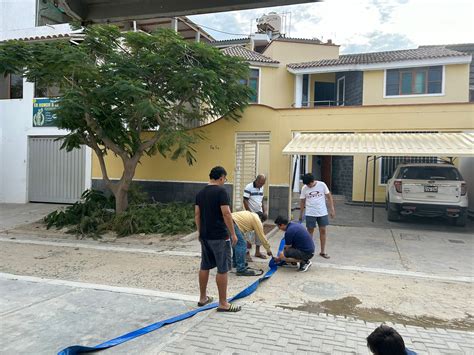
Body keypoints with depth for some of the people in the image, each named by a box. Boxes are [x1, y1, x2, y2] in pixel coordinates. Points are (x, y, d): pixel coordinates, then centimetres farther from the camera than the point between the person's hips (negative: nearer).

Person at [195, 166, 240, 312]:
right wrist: (233, 234, -12)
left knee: (204, 267, 16)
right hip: (219, 236, -7)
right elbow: (226, 214, -19)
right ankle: (223, 303, 6)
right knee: (223, 269, 0)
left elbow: (197, 215, 11)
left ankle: (203, 298, 27)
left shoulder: (200, 193, 8)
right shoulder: (221, 191, -14)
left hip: (205, 236, 8)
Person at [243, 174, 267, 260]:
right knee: (250, 234, -5)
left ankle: (257, 252, 20)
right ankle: (247, 253, 5)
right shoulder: (249, 187, -14)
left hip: (259, 214, 7)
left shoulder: (261, 188, 8)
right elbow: (245, 201, -15)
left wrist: (264, 211, 10)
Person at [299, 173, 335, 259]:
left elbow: (329, 197, -1)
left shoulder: (322, 185, -8)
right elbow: (302, 202, 3)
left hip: (322, 213, 0)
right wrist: (301, 215, 7)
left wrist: (332, 209, -4)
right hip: (310, 214, 0)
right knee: (310, 231, 5)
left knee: (323, 231, 6)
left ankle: (323, 251, 18)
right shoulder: (304, 188, -5)